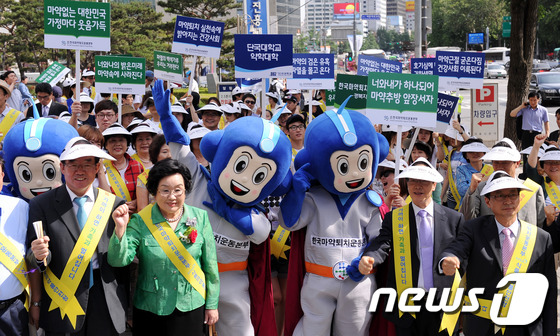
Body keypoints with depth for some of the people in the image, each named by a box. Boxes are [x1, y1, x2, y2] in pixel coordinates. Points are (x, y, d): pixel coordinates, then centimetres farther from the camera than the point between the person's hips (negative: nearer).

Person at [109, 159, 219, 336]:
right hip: (151, 311, -1)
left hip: (192, 308, 1)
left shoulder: (200, 218, -2)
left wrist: (212, 304, 5)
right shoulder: (140, 222, -7)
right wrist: (120, 228, -30)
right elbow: (119, 260, -15)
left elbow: (210, 265, 3)